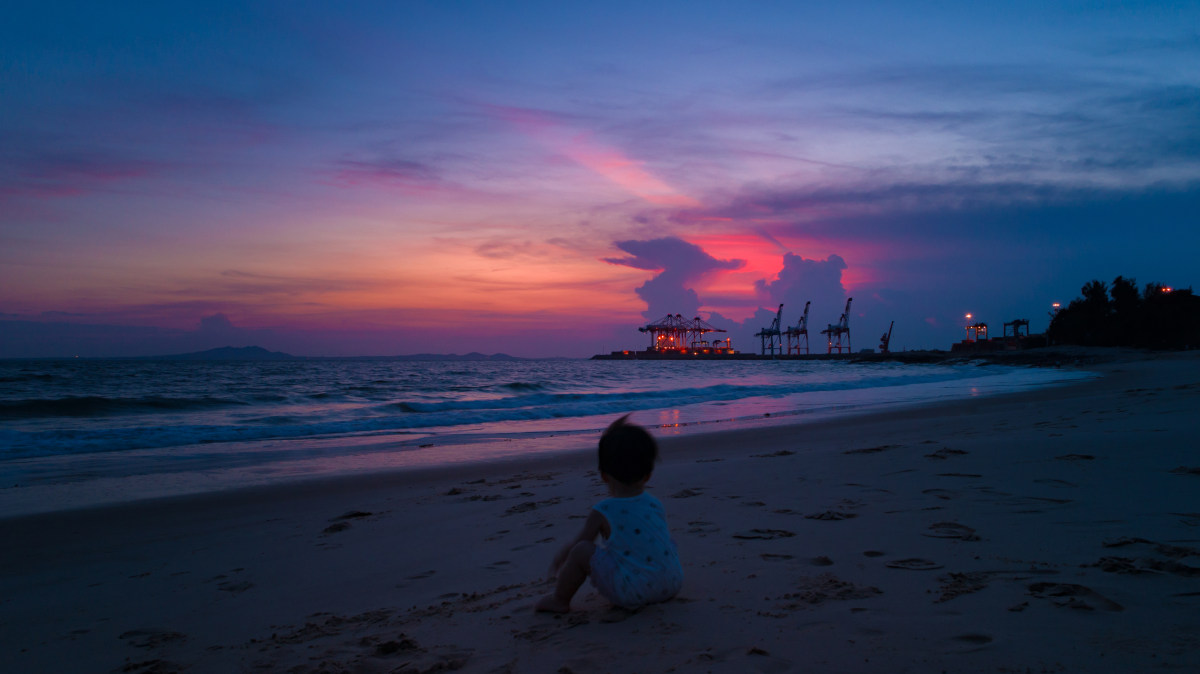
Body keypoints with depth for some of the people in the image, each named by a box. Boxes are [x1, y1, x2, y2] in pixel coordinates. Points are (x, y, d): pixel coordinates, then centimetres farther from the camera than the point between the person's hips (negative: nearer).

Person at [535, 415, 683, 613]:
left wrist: (558, 560, 27)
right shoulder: (655, 504, 8)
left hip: (631, 593, -6)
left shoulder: (602, 513, -7)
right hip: (672, 585, 6)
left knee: (581, 551, -4)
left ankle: (559, 600, 15)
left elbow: (579, 541, 5)